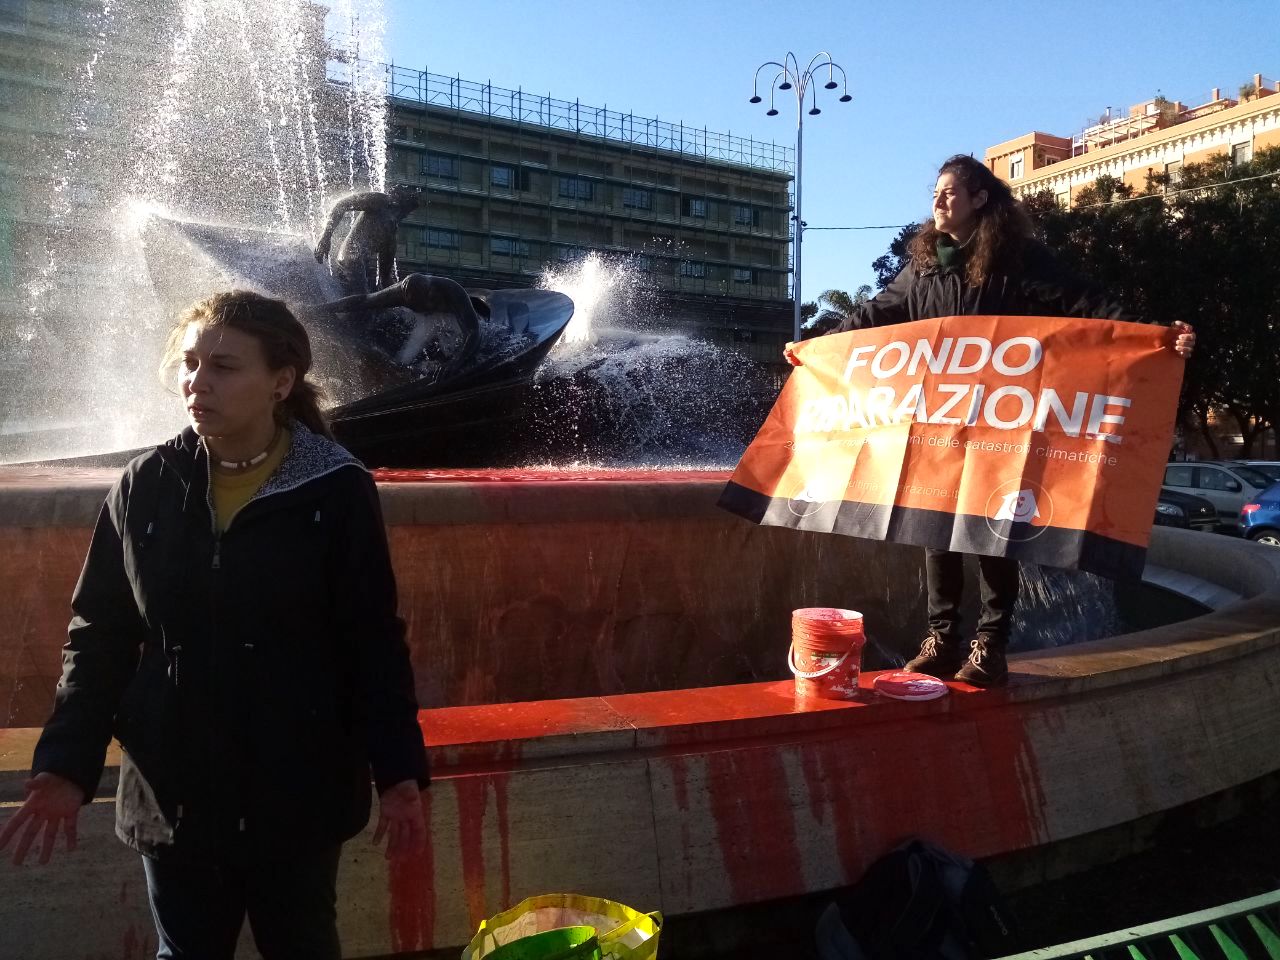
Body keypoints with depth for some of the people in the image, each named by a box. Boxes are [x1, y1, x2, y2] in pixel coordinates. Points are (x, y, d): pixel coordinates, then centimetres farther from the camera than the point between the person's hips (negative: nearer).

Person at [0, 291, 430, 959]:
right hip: (172, 791, 2)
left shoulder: (337, 491, -12)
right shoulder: (145, 487, -3)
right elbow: (98, 636, 3)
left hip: (298, 792, -2)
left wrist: (398, 774, -12)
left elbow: (375, 642, -9)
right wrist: (65, 766, -5)